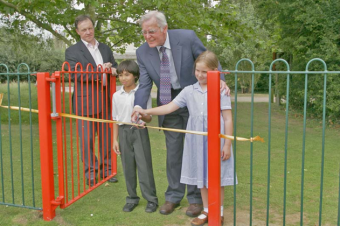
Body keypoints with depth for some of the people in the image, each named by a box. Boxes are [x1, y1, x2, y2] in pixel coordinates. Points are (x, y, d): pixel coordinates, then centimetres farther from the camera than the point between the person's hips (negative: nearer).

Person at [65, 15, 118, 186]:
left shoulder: (105, 48, 14)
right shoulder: (72, 51, -2)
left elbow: (114, 69, 18)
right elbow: (74, 74, -14)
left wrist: (113, 70, -7)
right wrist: (98, 71, -19)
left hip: (105, 101, 5)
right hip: (85, 103, -4)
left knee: (107, 138, 12)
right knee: (87, 140, 0)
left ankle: (107, 169, 25)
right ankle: (91, 173, 13)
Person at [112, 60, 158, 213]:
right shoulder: (116, 96, 5)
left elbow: (149, 118, -6)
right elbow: (115, 119, 9)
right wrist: (115, 140, 6)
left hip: (139, 131, -3)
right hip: (124, 132, 3)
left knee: (144, 165, -2)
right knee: (128, 167, 10)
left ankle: (151, 199, 10)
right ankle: (132, 198, 23)